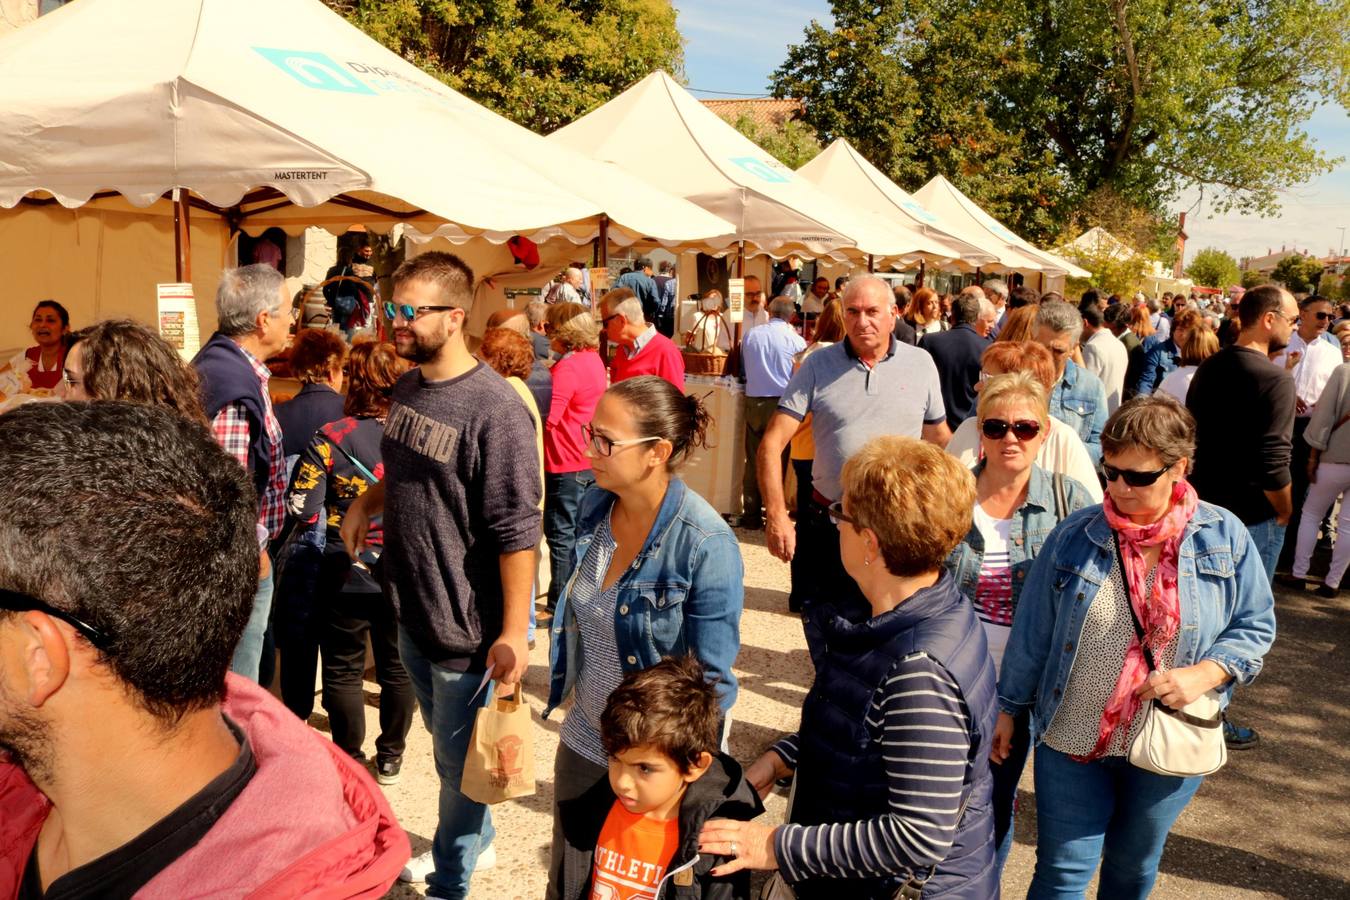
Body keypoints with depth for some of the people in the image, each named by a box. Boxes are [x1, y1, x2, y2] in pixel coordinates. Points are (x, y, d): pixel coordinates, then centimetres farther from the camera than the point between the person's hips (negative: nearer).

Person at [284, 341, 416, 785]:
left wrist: (336, 512, 7)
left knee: (343, 671, 15)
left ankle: (351, 761, 25)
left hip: (345, 575, -2)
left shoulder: (331, 438, -13)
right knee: (398, 667, 18)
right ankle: (390, 757, 31)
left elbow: (302, 509, -13)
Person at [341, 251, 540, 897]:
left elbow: (518, 532, -23)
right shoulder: (406, 388, 3)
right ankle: (475, 839, 49)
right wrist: (365, 503, 4)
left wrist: (513, 633, -22)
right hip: (412, 609, 8)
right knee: (444, 741, 25)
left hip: (469, 623, -8)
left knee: (460, 758, 11)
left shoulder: (493, 409, -23)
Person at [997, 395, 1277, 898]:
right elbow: (1032, 631, -1)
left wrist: (1204, 675, -16)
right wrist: (1009, 707, 5)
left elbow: (1255, 626, 2)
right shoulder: (1076, 536, -8)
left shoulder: (1225, 538, -7)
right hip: (1072, 741, -1)